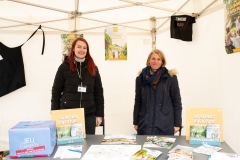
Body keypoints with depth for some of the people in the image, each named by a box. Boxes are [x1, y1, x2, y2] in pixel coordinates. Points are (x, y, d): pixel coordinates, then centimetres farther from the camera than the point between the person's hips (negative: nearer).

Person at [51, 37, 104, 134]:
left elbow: (98, 92, 7)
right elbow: (56, 91, 1)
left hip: (89, 115, 2)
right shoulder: (64, 67, -1)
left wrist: (99, 115, 3)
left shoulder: (93, 68, 6)